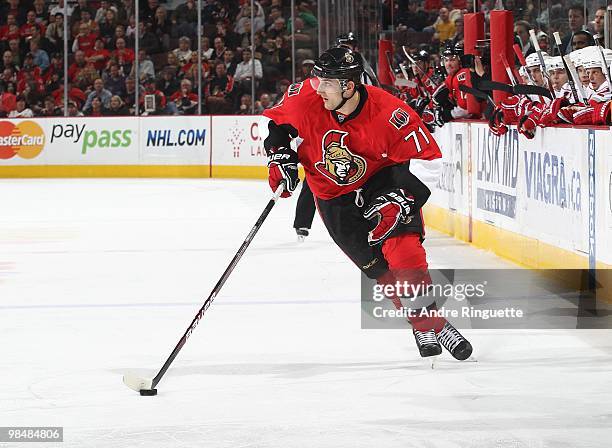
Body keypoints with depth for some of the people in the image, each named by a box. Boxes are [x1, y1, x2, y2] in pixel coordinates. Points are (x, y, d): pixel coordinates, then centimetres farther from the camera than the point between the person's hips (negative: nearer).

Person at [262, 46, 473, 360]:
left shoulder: (390, 115, -28)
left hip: (381, 181, -2)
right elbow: (277, 121, 3)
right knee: (378, 266, -6)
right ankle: (425, 327, 8)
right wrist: (280, 158, -7)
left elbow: (427, 160, -20)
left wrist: (399, 201, -29)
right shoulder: (306, 98, -20)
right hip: (334, 197, 2)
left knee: (402, 248, -23)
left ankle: (431, 321, -12)